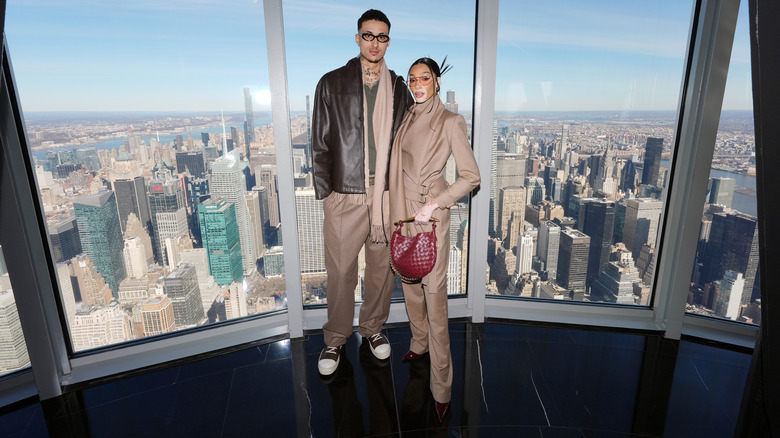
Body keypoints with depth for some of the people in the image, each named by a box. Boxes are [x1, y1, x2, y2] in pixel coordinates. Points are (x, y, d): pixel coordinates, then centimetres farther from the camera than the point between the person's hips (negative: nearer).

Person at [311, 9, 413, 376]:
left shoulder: (398, 88, 11)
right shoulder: (332, 84, 4)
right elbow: (320, 143, 2)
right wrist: (324, 192, -4)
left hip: (387, 195, 3)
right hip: (345, 195, -2)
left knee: (382, 267, 12)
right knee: (341, 271, 5)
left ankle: (373, 327, 34)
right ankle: (336, 338, 25)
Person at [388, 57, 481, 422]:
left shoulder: (450, 122, -7)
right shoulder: (407, 119, 11)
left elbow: (470, 177, -10)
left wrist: (435, 204, -18)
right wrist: (398, 210, 12)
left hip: (432, 213, -6)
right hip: (403, 210, 6)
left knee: (434, 292, -5)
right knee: (409, 283, 17)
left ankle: (441, 386, 7)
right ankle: (419, 343, 41)